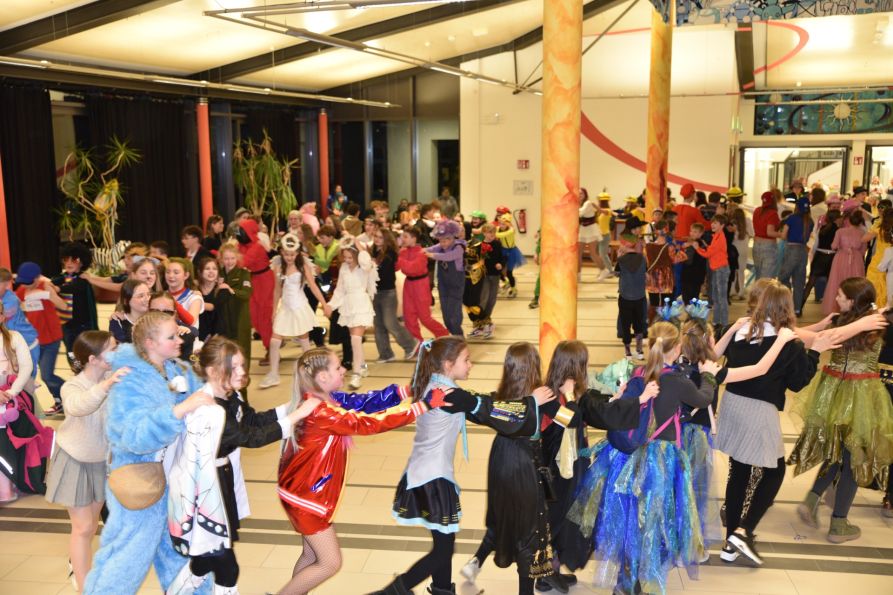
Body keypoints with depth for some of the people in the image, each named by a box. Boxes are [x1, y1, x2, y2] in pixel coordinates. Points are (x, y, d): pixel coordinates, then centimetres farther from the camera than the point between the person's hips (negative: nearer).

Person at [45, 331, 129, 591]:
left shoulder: (114, 380, -12)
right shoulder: (71, 387, -27)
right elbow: (79, 406, -49)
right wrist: (106, 386, -65)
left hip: (102, 461, 5)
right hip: (75, 462, -5)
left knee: (92, 522, 19)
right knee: (83, 526, -1)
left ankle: (77, 565, 44)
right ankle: (84, 587, 12)